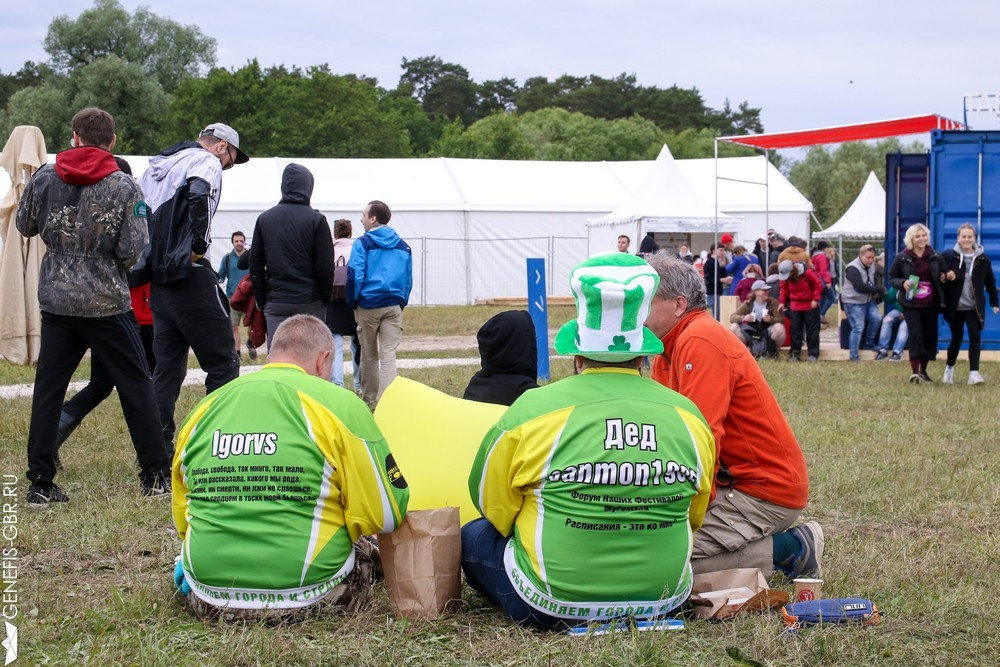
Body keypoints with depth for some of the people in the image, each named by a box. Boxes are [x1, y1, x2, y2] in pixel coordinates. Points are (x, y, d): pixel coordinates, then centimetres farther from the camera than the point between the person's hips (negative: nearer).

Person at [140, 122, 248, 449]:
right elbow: (199, 195, -25)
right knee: (223, 363, -1)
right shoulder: (206, 161, -4)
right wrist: (199, 245, -18)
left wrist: (153, 261, 16)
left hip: (158, 280, 8)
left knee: (166, 366, 12)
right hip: (189, 276, -8)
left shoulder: (156, 164, 22)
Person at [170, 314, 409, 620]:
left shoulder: (205, 408, 7)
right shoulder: (339, 405, -7)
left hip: (210, 599, 2)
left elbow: (182, 518, 16)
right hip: (306, 593, -2)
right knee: (367, 552, 27)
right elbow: (386, 516, -6)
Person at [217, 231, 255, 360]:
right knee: (234, 326, 1)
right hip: (233, 297, 0)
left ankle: (251, 343, 23)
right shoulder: (227, 258, 5)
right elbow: (221, 276, 11)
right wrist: (218, 280, -10)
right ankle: (236, 353, 8)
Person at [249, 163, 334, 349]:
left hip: (275, 304, 3)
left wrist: (261, 301, 15)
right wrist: (326, 299, 7)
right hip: (309, 303, -3)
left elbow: (255, 266, 10)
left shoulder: (264, 219, 8)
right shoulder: (316, 220, -5)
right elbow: (326, 266, -5)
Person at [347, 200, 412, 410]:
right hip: (394, 306, 2)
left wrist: (352, 302, 1)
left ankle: (370, 401, 23)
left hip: (368, 305, -2)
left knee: (369, 356, 12)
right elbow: (408, 279, 11)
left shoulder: (363, 243, -5)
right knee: (388, 355, -3)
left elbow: (354, 275, -10)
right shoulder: (403, 246, 9)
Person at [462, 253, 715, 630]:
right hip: (664, 599, 5)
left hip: (553, 607, -5)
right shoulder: (689, 416, -2)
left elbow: (494, 508, 3)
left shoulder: (531, 411, -11)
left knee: (473, 537, 19)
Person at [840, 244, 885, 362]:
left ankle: (869, 344, 16)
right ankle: (854, 355, -2)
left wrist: (877, 292, -8)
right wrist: (880, 290, -23)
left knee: (877, 318, -5)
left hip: (868, 300, 8)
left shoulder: (871, 266, 6)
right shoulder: (853, 269, -22)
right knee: (858, 327, -9)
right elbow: (861, 287, -30)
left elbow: (875, 281, 16)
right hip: (853, 302, -8)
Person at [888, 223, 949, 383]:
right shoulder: (902, 258, -3)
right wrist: (902, 283, -16)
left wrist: (944, 278, -6)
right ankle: (914, 371, -15)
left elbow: (944, 274, 18)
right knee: (915, 334, -16)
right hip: (911, 304, -3)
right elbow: (891, 277, 4)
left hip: (931, 304, 3)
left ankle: (923, 370, 23)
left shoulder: (936, 257, 4)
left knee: (930, 336, 7)